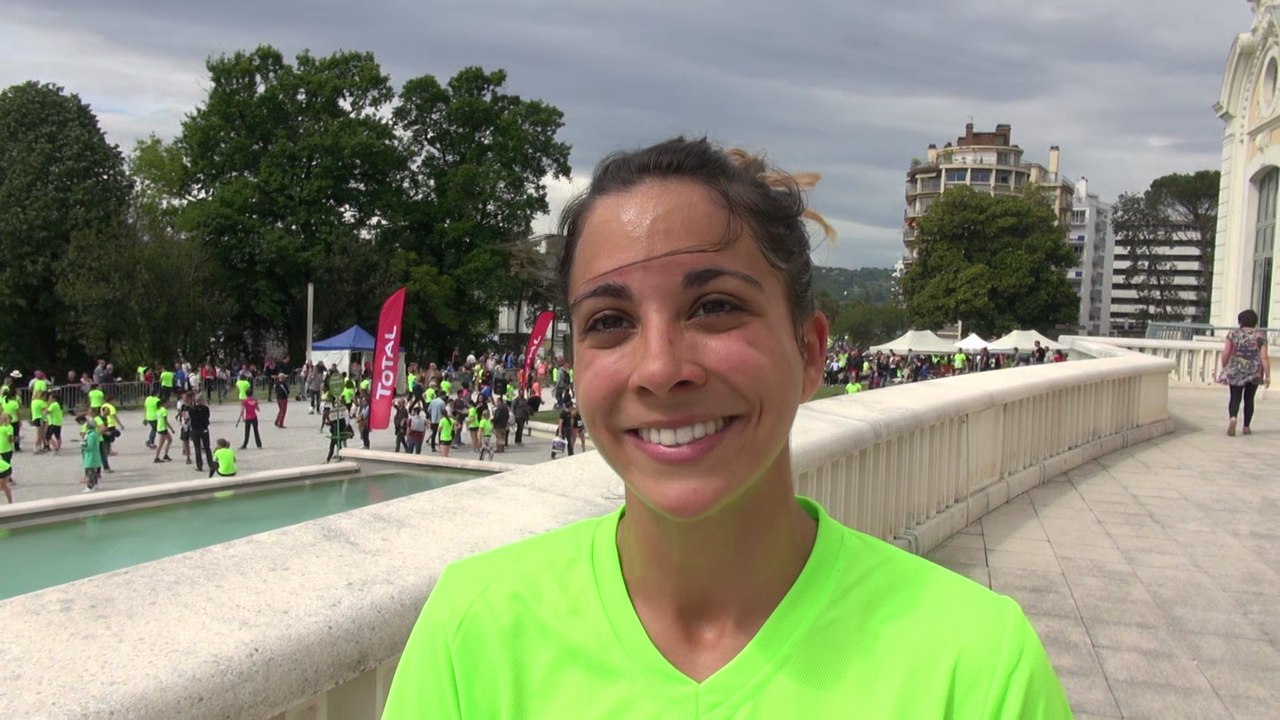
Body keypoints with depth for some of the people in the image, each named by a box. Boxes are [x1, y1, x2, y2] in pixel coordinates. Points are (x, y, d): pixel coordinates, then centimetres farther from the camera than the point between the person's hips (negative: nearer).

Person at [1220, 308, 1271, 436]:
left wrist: (1224, 368, 10)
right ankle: (1246, 427, 15)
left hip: (1235, 371, -1)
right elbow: (1264, 357, -7)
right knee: (1249, 398, 13)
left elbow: (1225, 354, -3)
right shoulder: (1260, 335, -2)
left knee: (1235, 398, 3)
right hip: (1254, 372, 1)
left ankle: (1232, 418, -24)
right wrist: (1268, 376, -5)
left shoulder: (1233, 334, -1)